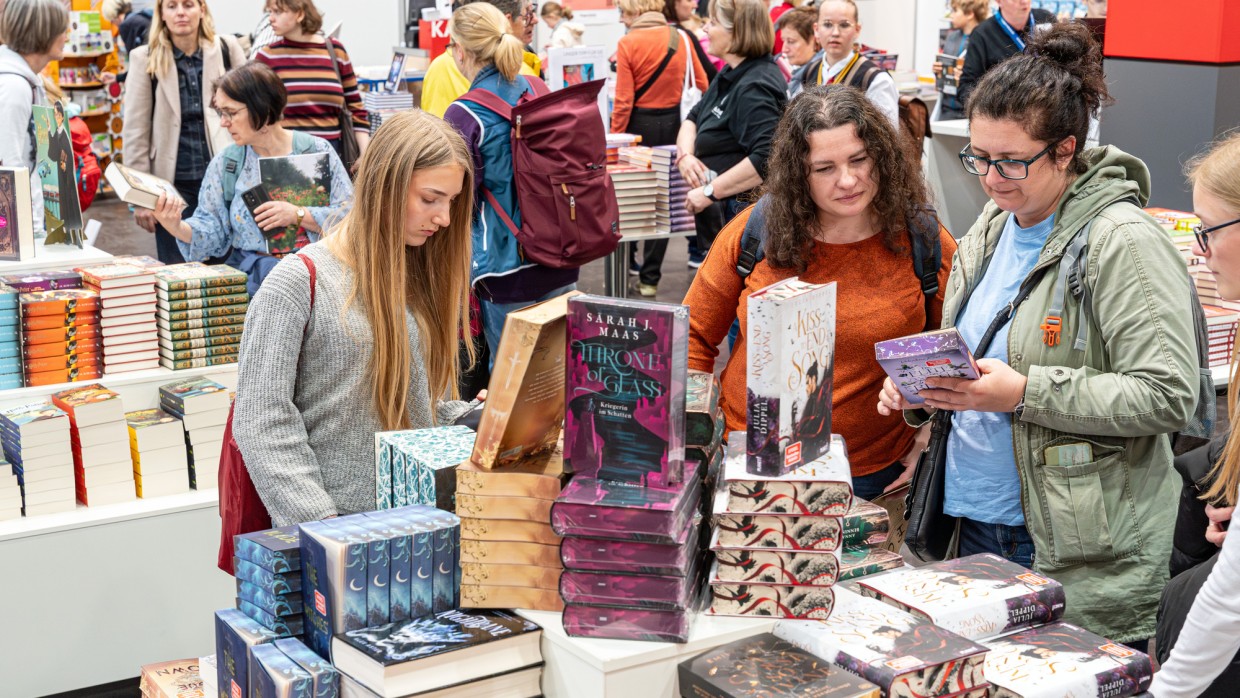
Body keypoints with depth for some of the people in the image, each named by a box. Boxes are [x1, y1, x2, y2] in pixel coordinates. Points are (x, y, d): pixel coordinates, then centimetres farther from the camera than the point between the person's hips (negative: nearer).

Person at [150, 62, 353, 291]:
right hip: (249, 275, 3)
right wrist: (177, 227, -14)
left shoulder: (316, 150, 1)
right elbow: (212, 232, 5)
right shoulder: (225, 163, 9)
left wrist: (298, 215, -15)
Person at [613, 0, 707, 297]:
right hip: (672, 124, 3)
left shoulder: (628, 43, -12)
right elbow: (702, 84, 4)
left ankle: (624, 266, 25)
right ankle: (650, 278, 11)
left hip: (639, 125, -3)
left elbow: (624, 100, -14)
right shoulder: (681, 39, -2)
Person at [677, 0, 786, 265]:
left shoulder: (753, 88, -19)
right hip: (722, 214, 10)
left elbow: (766, 158, -31)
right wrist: (685, 155, -3)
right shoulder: (731, 75, 12)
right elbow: (693, 119, 20)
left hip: (743, 215, -10)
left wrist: (710, 192, -25)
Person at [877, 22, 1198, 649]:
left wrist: (1026, 393, -25)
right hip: (977, 520, 7)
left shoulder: (1122, 242, -14)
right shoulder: (992, 226, 9)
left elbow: (1168, 396, -20)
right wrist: (919, 384, 0)